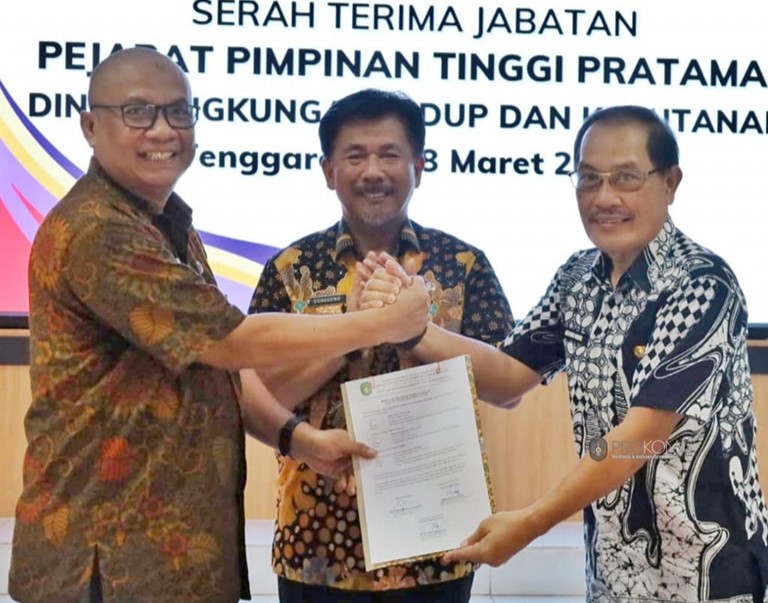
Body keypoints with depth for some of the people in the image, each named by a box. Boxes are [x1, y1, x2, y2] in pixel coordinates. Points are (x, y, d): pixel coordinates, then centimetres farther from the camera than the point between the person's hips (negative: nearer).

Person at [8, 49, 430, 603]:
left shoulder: (170, 224, 13)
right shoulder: (96, 231, -20)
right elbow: (233, 342, -21)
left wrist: (298, 437, 0)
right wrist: (385, 324, -14)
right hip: (112, 549, -9)